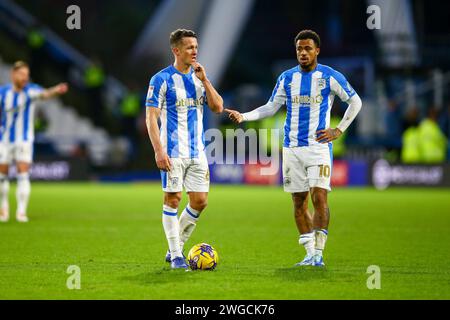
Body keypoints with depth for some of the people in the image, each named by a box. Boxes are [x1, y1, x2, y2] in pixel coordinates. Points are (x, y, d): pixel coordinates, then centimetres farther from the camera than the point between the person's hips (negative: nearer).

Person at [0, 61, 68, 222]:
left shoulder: (30, 90, -11)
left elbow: (44, 94, -33)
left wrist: (55, 90, -54)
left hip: (24, 140, -2)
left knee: (23, 175, -11)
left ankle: (21, 211, -9)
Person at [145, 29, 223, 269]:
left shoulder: (198, 78, 12)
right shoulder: (162, 79, -6)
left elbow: (218, 108, 4)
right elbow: (151, 117, -10)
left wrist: (204, 80, -6)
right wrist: (159, 150, -18)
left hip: (197, 151, 6)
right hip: (173, 152, -6)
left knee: (200, 200, 3)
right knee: (173, 198, -3)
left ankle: (176, 248, 18)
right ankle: (176, 256, 5)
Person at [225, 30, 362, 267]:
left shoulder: (330, 76, -1)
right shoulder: (287, 78, 8)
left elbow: (355, 101, 7)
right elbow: (270, 108, 14)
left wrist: (339, 130, 0)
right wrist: (244, 116, -1)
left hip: (319, 147, -4)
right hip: (292, 148, 4)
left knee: (319, 198, -15)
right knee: (299, 202, 3)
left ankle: (318, 253, -10)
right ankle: (310, 254, 10)